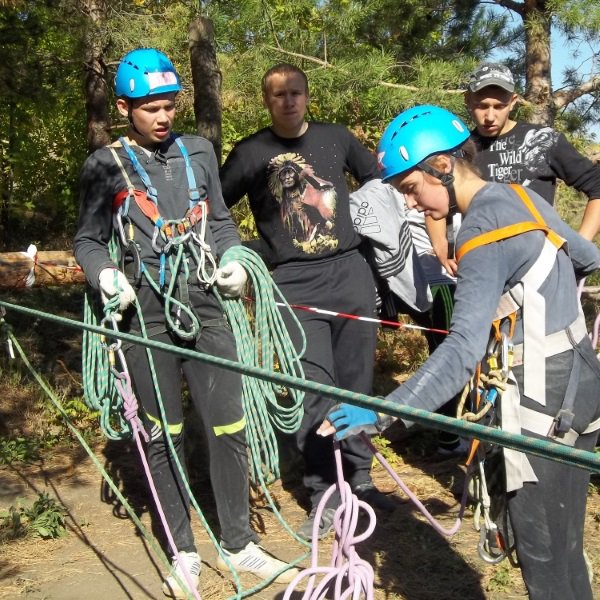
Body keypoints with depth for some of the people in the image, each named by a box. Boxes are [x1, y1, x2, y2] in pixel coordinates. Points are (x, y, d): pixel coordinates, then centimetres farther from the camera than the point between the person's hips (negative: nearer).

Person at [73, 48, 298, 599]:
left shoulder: (198, 152, 11)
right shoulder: (106, 165, 2)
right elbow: (89, 239, 7)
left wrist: (235, 259, 1)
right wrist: (105, 274, -13)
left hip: (206, 308, 3)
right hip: (147, 317, -2)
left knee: (229, 429, 4)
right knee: (164, 435, 6)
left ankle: (239, 544, 21)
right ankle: (184, 554, 21)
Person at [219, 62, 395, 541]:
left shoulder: (336, 137, 10)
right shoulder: (251, 153, 4)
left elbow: (379, 178, 23)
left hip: (350, 271, 3)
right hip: (295, 282, -2)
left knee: (356, 382, 8)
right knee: (315, 387, -8)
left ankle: (359, 478, 23)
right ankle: (324, 493, 4)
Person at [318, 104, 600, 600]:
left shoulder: (483, 234, -20)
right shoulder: (524, 198, 6)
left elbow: (463, 351, -31)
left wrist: (384, 413, -38)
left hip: (546, 408, -9)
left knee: (543, 557, 2)